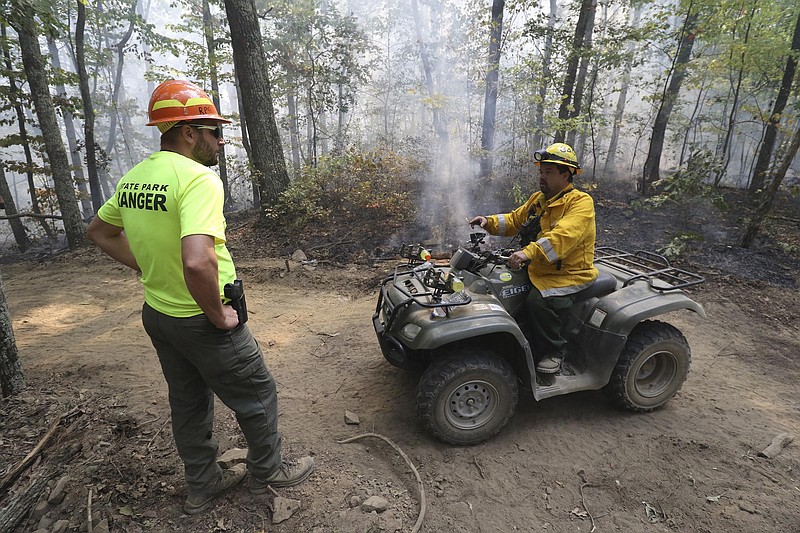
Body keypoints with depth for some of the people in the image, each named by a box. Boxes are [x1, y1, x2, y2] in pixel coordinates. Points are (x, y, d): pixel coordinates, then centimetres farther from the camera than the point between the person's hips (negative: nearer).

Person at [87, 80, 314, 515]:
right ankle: (266, 471, 35)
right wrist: (219, 315, -23)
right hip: (201, 322, -8)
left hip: (158, 314, 9)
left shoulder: (133, 178, 3)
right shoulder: (198, 178, -24)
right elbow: (197, 262, -39)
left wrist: (149, 269, 14)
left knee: (188, 404, 23)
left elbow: (99, 232, 19)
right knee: (258, 397, 14)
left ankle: (202, 485, 42)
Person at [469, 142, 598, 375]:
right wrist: (489, 222, -1)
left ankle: (553, 352, -5)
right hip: (539, 269, 8)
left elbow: (563, 236, -31)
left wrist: (529, 252, -44)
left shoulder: (581, 202, -14)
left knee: (538, 301, -30)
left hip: (570, 275, -8)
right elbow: (514, 220, 18)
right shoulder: (538, 199, 12)